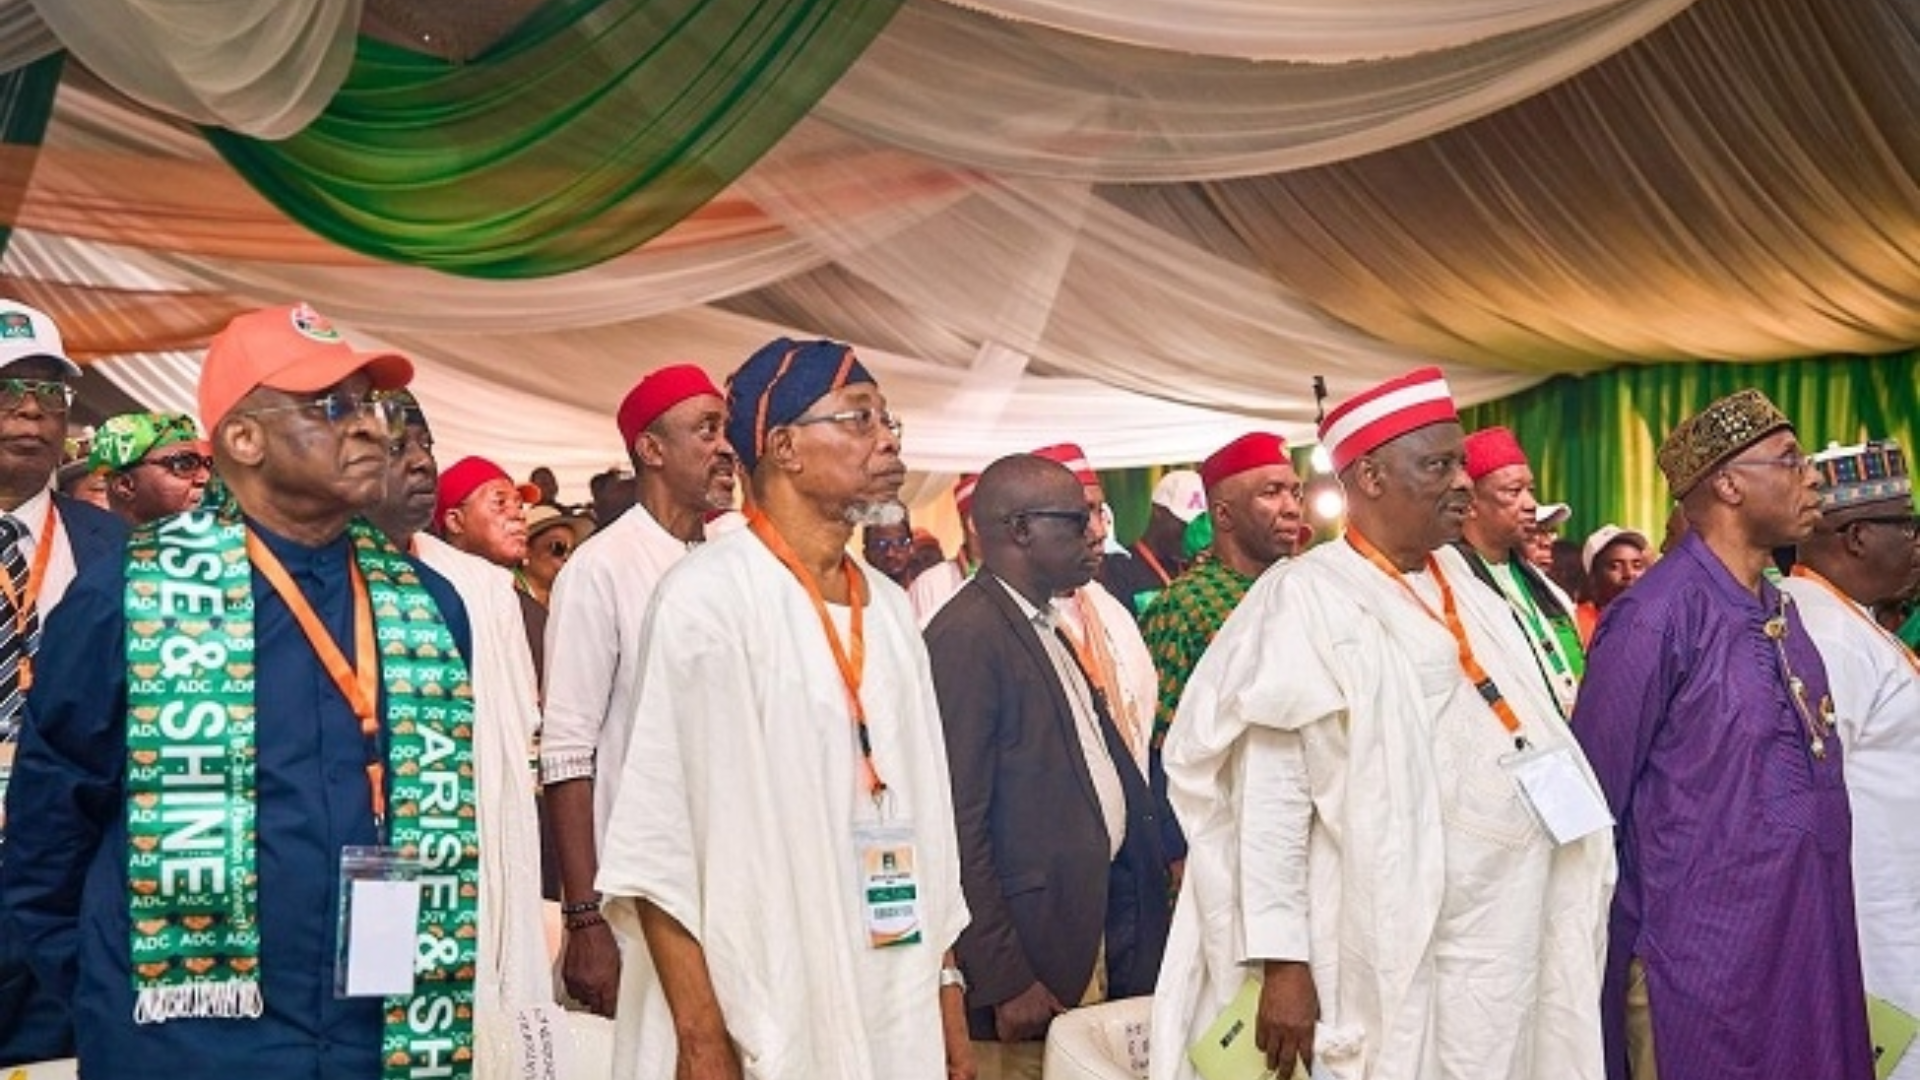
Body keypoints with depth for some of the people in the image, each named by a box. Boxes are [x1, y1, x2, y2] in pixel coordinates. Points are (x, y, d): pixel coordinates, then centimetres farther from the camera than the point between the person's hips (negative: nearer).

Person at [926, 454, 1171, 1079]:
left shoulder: (1042, 629, 13)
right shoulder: (966, 635, -16)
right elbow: (957, 826, -20)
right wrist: (1005, 981, -20)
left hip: (1094, 928, 9)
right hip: (1028, 957, -9)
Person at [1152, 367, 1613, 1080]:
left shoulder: (1462, 587, 12)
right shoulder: (1308, 600, -11)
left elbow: (1528, 737, 17)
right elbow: (1267, 794, -15)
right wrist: (1282, 962, -18)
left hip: (1514, 940, 7)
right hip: (1400, 959, -7)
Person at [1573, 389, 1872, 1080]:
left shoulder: (1780, 610, 8)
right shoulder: (1655, 617, -17)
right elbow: (1593, 803, -13)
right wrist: (1612, 957, -9)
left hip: (1803, 942, 8)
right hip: (1701, 963, -8)